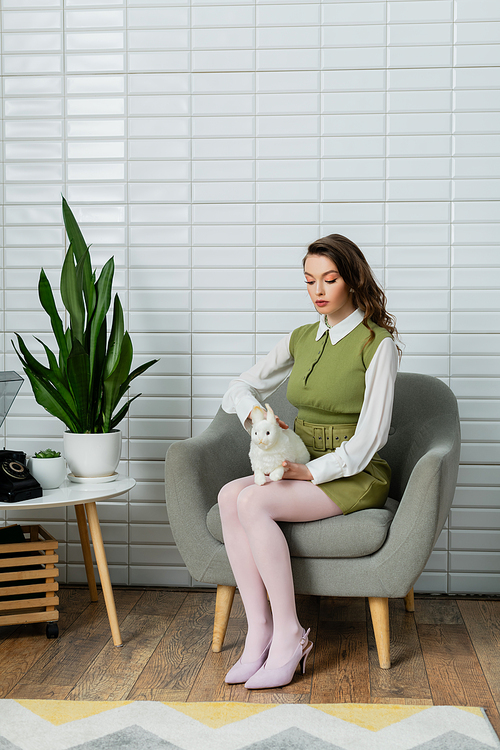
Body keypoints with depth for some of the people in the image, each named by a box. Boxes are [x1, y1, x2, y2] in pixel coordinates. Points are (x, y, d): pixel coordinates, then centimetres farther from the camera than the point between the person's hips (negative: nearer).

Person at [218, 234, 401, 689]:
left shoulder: (377, 342, -7)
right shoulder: (302, 339, 12)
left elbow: (370, 435, -13)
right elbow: (238, 390, 15)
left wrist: (313, 471, -20)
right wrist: (253, 410, -8)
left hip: (355, 475, -6)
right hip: (303, 469, 6)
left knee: (253, 502, -29)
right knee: (230, 495, -23)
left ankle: (289, 636, -19)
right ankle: (259, 633, -20)